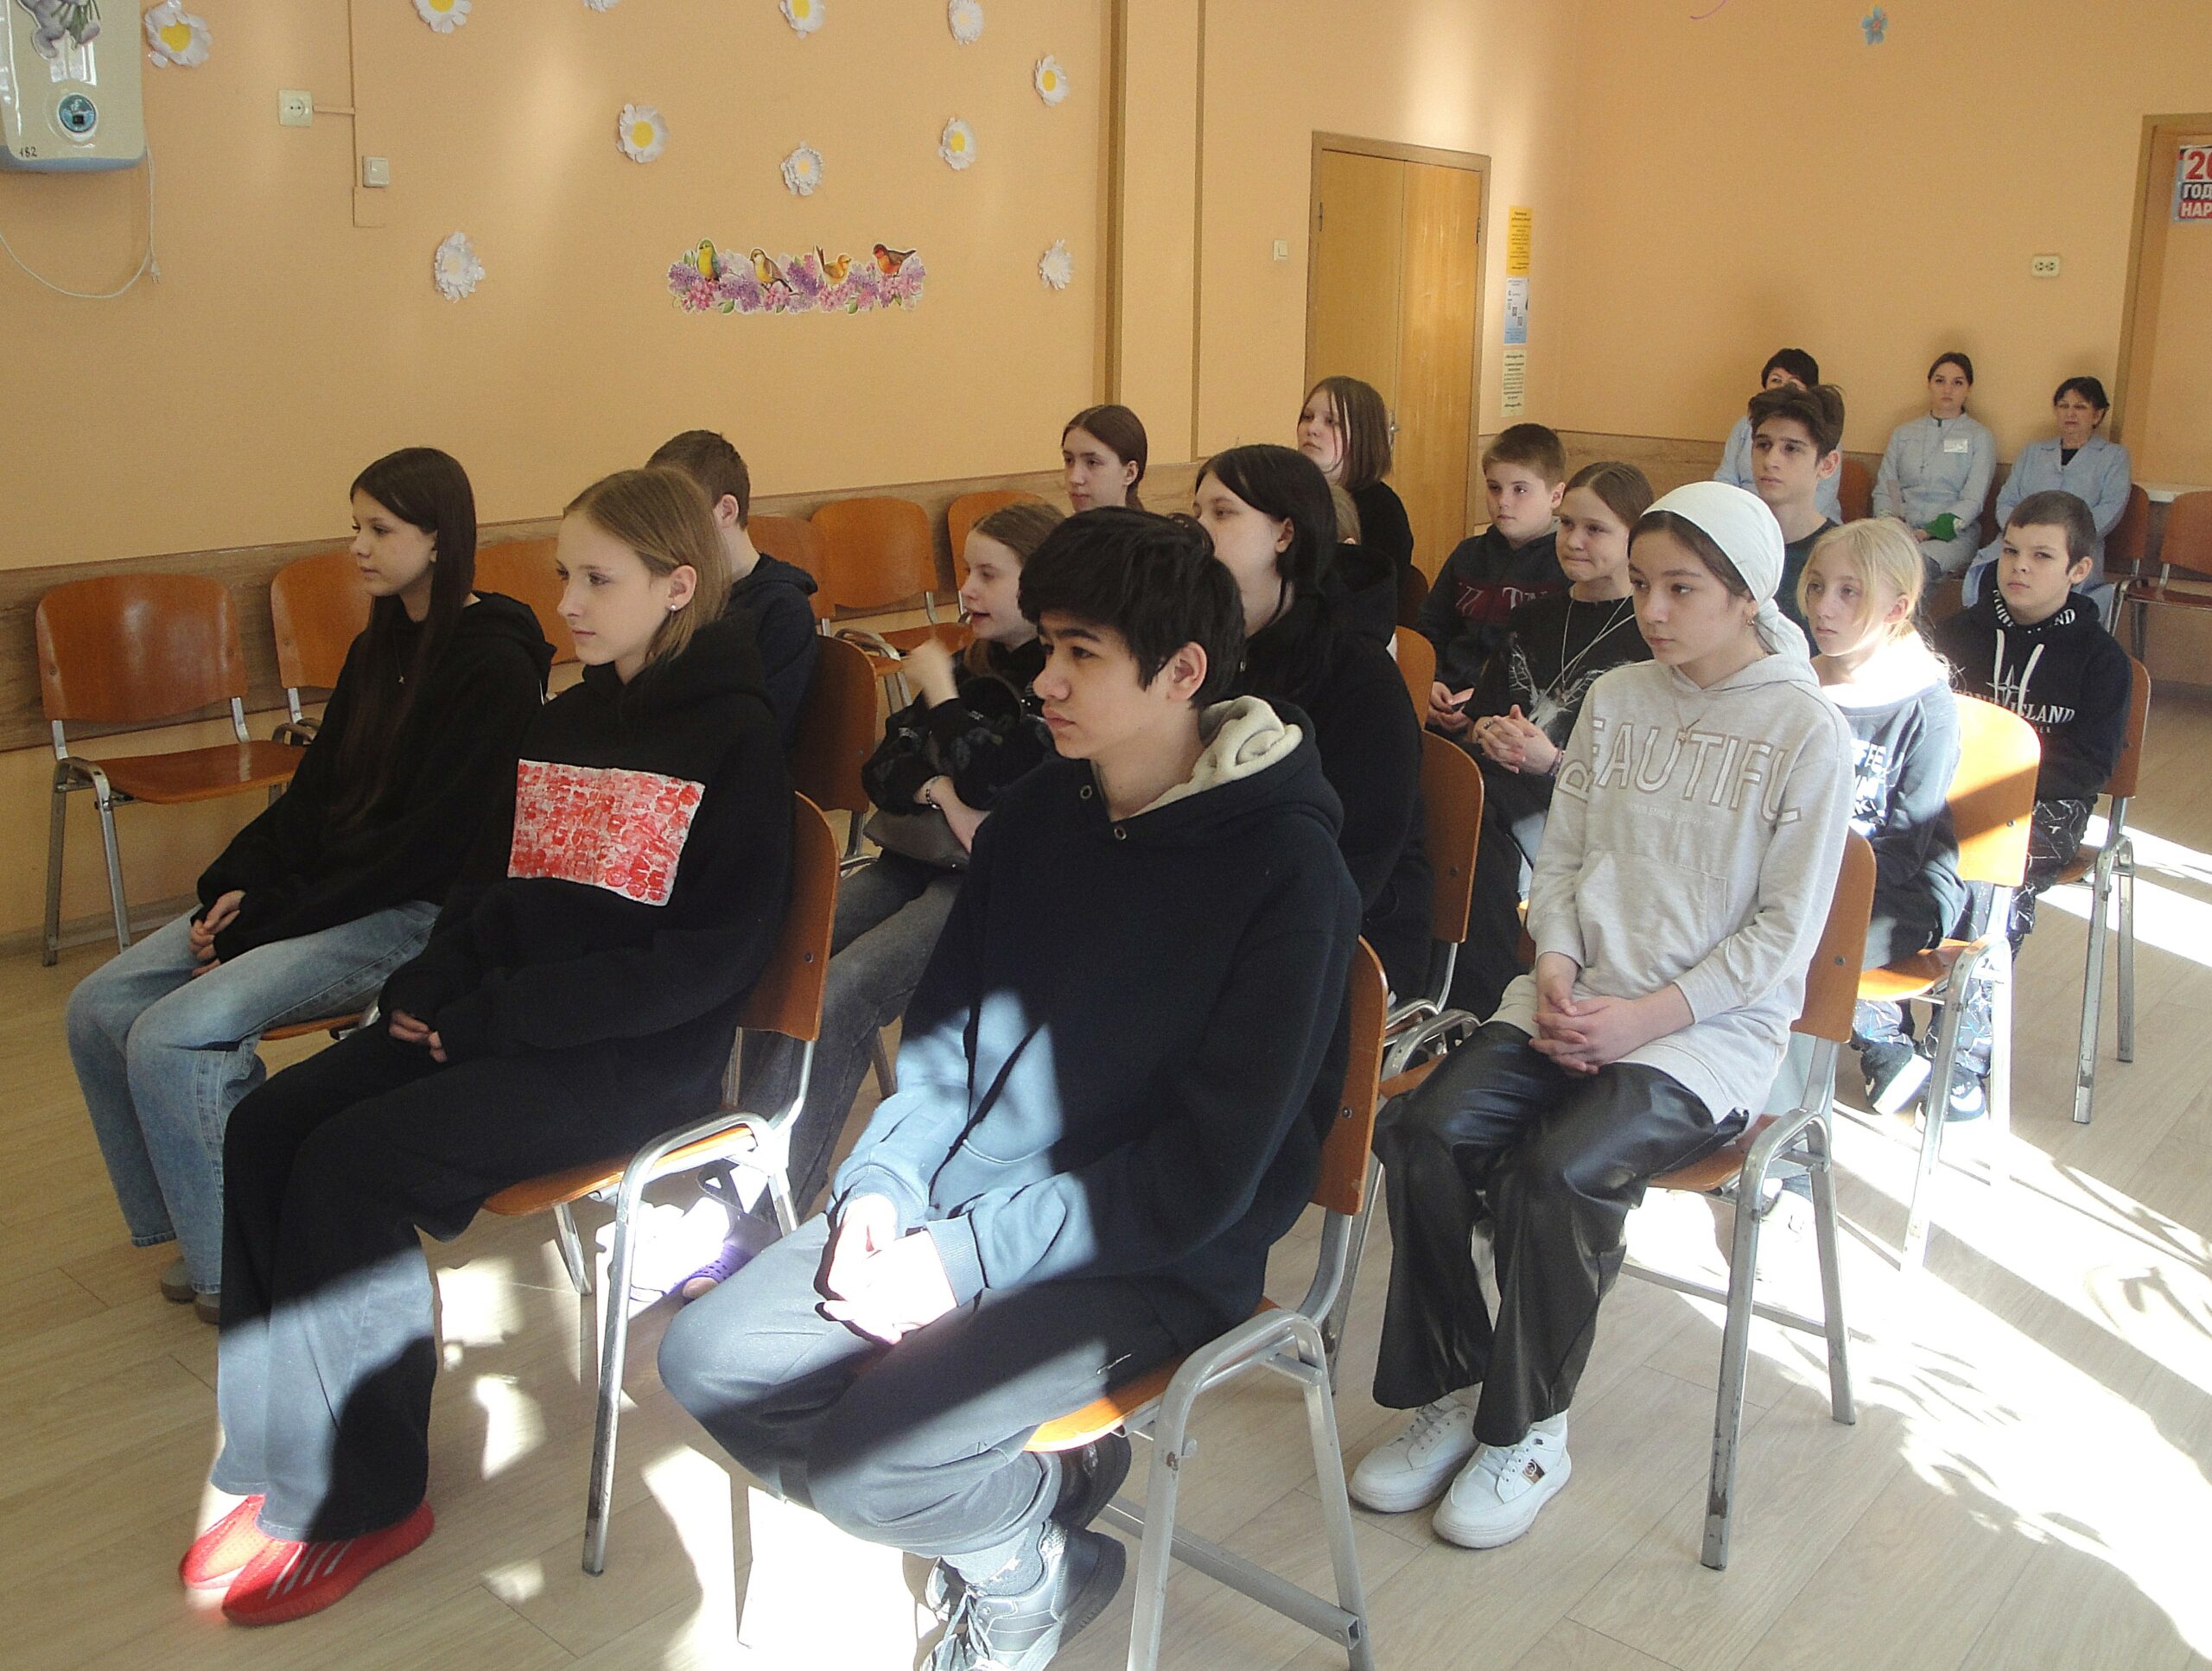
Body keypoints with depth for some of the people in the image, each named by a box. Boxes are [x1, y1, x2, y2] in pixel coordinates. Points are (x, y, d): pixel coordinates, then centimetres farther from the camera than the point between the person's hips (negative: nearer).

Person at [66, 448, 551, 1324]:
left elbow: (427, 843, -19)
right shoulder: (379, 647, 14)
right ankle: (195, 1226, 12)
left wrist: (273, 923, -18)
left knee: (172, 1039, -22)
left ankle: (237, 1270, -3)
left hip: (413, 916, -9)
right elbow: (314, 790, 15)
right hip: (315, 891, 9)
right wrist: (236, 884, -2)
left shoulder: (495, 665, -15)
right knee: (101, 1006, -2)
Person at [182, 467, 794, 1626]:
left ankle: (361, 1500, -3)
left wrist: (497, 1017, -17)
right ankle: (282, 1459, 0)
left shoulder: (731, 736, -10)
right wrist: (429, 993, -1)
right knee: (265, 1130, -11)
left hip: (642, 1055, -7)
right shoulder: (561, 723, 13)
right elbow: (490, 881, 20)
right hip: (493, 1024, 8)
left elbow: (715, 954, -17)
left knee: (352, 1165, -22)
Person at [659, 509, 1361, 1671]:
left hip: (1154, 1258, -7)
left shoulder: (1284, 871, -17)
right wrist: (880, 1184, -6)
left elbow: (1207, 1170, -18)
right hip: (958, 1204, 7)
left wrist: (968, 1259, -20)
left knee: (871, 1461, -25)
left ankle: (1031, 1564, 10)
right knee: (707, 1360, -5)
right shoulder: (1039, 812, 4)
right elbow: (945, 1032, 12)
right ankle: (1032, 1486, 11)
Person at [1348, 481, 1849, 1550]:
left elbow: (1785, 931, -7)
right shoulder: (1614, 699, 10)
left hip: (1711, 1030, -4)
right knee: (1425, 1133, -20)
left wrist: (1647, 1016, -16)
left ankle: (1526, 1431, -5)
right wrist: (1557, 969, -7)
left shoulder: (1805, 732, -5)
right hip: (1574, 999, 5)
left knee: (1556, 1174, -29)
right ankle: (1449, 1393, -1)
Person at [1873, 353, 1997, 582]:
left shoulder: (1979, 438, 10)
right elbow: (1883, 489, 16)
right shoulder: (1903, 434, 21)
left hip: (1952, 535, -2)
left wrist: (1929, 532, -15)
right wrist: (1888, 520, -7)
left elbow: (1973, 501, 0)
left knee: (1919, 562, -39)